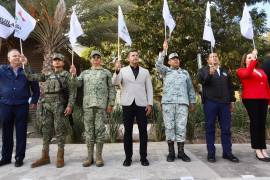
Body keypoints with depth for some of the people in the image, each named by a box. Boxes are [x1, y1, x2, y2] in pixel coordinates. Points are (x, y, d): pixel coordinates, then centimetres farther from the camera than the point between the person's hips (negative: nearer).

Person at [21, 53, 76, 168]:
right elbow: (30, 77, 20)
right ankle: (45, 157, 19)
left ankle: (60, 157, 9)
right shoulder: (47, 75, 17)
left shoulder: (66, 75, 2)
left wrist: (70, 105, -15)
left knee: (60, 131, -1)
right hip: (47, 106, 5)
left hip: (60, 106, -5)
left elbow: (72, 91, -5)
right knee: (46, 130, 8)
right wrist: (26, 65, 9)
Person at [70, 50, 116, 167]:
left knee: (100, 130, -1)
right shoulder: (85, 73, 19)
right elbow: (77, 84, 6)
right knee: (89, 130, 5)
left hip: (101, 105, -2)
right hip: (87, 105, 3)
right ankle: (89, 157, 13)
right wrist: (73, 75, -11)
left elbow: (111, 89, 5)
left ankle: (99, 156, 8)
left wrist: (110, 104, -3)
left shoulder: (106, 72, 11)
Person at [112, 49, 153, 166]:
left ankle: (143, 157, 14)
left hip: (141, 104, 1)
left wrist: (150, 103, 0)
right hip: (128, 104, -1)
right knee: (128, 131, 4)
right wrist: (117, 71, -25)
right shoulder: (123, 71, 9)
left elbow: (149, 88, 9)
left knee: (143, 131, 3)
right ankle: (128, 157, 13)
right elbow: (114, 82, -7)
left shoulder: (145, 72, 13)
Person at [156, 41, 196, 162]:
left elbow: (190, 88, 19)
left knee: (181, 127, 0)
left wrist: (192, 102, 14)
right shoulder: (166, 71, 14)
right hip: (168, 102, -1)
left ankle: (181, 152, 9)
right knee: (169, 126, -1)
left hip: (182, 103, 2)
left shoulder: (185, 73, 20)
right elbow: (158, 64, -6)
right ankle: (171, 152, 8)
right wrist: (164, 50, -10)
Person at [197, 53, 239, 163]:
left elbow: (230, 87, 22)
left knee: (226, 129, 5)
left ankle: (227, 152, 15)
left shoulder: (225, 71, 22)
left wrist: (232, 100, 16)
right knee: (210, 128, 1)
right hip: (210, 103, -4)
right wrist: (210, 74, -32)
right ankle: (211, 153, 7)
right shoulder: (204, 70, 8)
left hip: (224, 103, 4)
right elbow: (201, 80, -14)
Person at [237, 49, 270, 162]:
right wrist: (253, 59, -16)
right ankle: (257, 150, -1)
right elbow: (247, 74, -19)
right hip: (250, 99, -5)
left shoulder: (261, 71, 21)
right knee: (255, 123, -6)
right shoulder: (241, 70, 5)